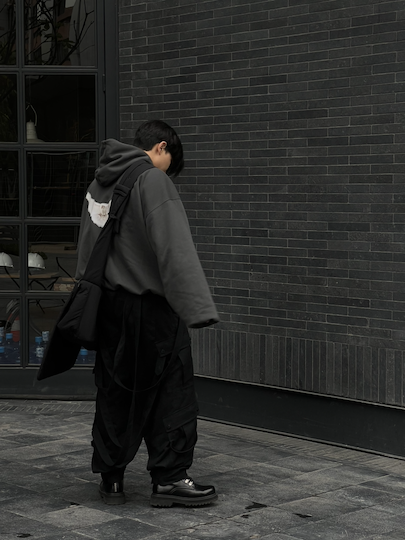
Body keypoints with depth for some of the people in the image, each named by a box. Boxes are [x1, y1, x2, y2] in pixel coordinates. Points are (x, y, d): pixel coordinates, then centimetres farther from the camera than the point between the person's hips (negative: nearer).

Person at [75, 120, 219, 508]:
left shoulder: (99, 182, 13)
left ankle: (110, 478, 20)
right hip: (148, 305, -8)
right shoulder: (152, 179, -12)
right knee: (171, 392, 1)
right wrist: (197, 307, -25)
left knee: (114, 393, 14)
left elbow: (86, 249, 16)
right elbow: (175, 249, -21)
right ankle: (169, 479, 4)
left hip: (108, 306, 8)